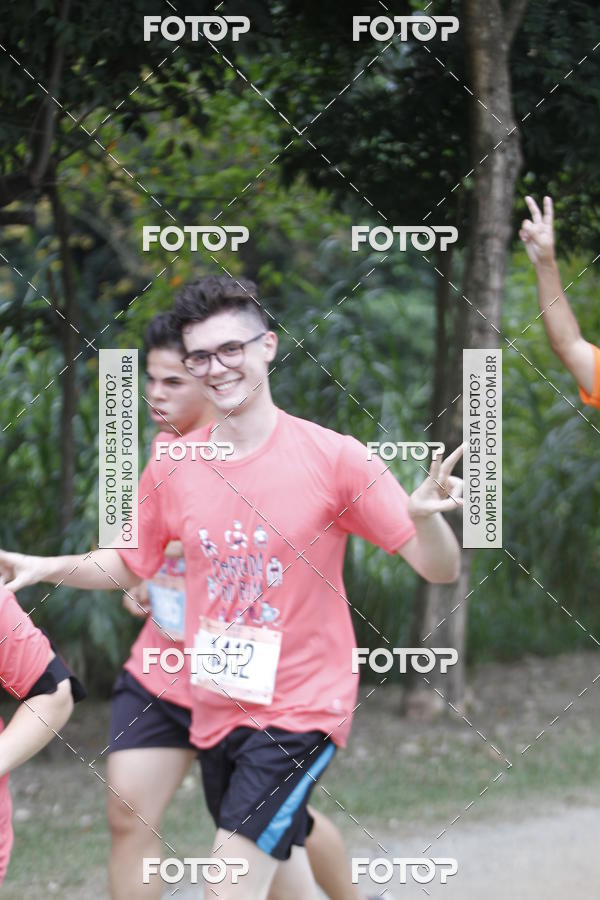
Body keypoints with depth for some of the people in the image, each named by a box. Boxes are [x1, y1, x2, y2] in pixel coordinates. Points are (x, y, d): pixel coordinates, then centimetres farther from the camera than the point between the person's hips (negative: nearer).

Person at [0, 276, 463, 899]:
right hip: (216, 709, 5)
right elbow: (129, 566, 17)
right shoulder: (171, 468, -1)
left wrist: (425, 515, -34)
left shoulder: (334, 458, -13)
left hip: (301, 708, -5)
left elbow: (440, 569, -12)